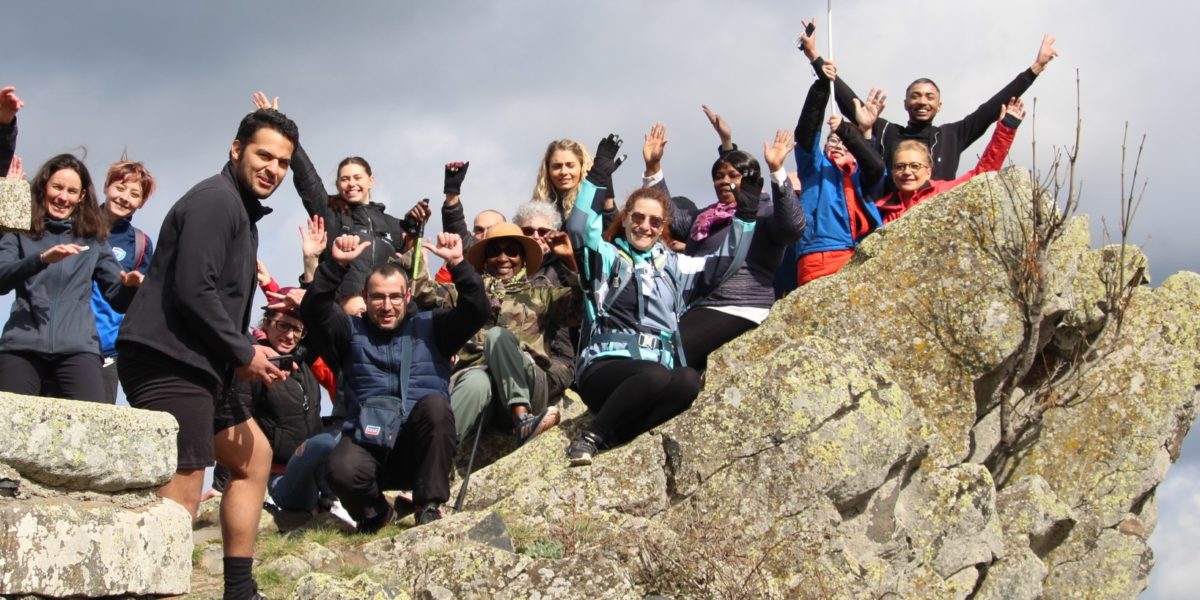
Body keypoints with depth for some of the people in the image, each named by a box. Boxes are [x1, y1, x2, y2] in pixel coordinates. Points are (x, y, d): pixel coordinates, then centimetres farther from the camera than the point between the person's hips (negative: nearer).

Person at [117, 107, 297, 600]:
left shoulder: (242, 209, 23)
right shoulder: (217, 200, -10)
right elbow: (193, 289, -20)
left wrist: (247, 355, 7)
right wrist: (243, 353, -11)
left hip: (198, 366, 11)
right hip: (168, 363, -11)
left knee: (253, 457, 21)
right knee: (181, 497, -17)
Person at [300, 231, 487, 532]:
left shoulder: (430, 327, 16)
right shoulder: (351, 332, 15)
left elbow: (476, 310, 1)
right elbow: (313, 311, -4)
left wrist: (458, 264, -14)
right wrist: (336, 266, -17)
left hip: (422, 448, 0)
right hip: (368, 442, 0)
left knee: (434, 403, -32)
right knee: (342, 471, -33)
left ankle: (429, 506, -18)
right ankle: (375, 513, 5)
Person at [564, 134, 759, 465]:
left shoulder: (673, 265, 24)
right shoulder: (606, 257, 10)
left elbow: (723, 262, 26)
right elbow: (579, 229, -9)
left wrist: (745, 213, 16)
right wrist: (598, 177, -15)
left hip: (658, 372, 5)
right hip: (605, 367, -4)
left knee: (690, 380, -32)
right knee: (656, 375, -39)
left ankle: (611, 436, -32)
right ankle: (590, 436, -26)